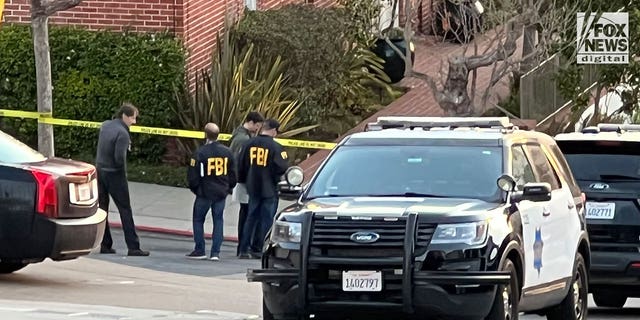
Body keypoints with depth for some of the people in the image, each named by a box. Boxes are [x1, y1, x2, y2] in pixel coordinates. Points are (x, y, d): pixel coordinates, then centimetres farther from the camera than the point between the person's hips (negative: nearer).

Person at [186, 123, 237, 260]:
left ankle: (199, 250, 9)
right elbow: (233, 173, 8)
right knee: (218, 221, 8)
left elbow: (193, 175, -10)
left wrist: (194, 188, 8)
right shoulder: (227, 152, 1)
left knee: (198, 219, 10)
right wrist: (228, 188, 21)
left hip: (204, 192, -4)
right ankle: (215, 253, 4)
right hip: (221, 192, 4)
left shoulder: (200, 152, -14)